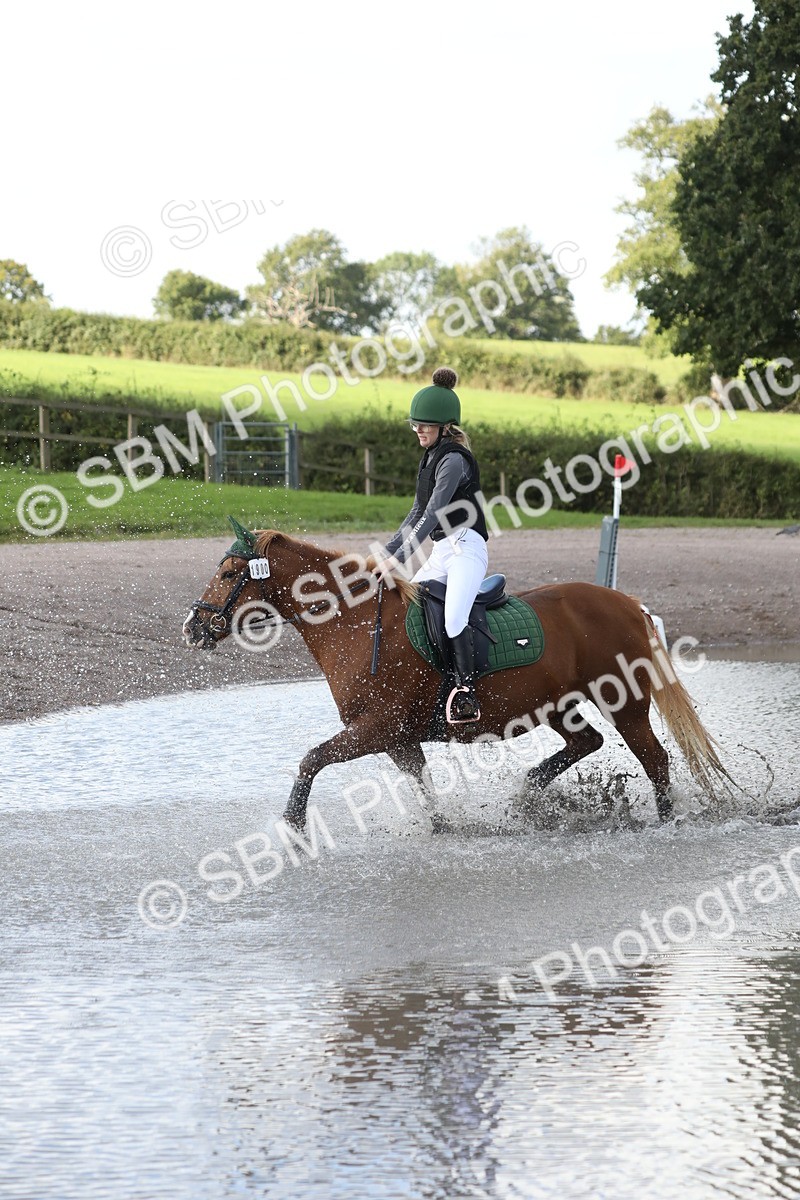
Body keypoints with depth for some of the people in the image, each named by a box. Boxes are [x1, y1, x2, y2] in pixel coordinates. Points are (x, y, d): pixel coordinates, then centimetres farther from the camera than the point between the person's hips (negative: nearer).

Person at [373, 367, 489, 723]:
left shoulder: (453, 460, -13)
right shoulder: (431, 458, 16)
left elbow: (433, 514, -21)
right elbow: (418, 513, 22)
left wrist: (398, 559, -26)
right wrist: (386, 552, 18)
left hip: (466, 548, -11)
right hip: (441, 553, 11)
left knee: (453, 618, -31)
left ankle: (465, 691, -33)